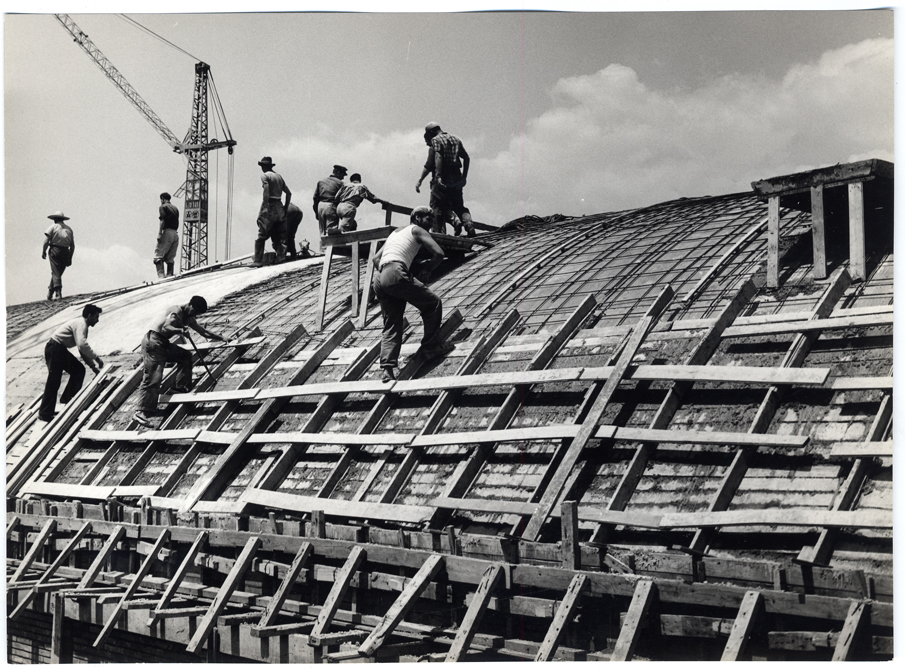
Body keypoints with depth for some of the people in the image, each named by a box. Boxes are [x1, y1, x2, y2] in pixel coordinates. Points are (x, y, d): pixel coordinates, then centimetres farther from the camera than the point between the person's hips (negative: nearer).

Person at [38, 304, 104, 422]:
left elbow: (83, 350, 25)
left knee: (79, 370, 11)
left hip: (61, 350, 10)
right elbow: (82, 345, -31)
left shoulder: (83, 325, 17)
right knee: (54, 381, -10)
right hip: (54, 349, -10)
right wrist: (96, 358, -23)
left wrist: (92, 366, 20)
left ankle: (67, 398, 17)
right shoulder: (81, 324, -15)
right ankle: (45, 414, -6)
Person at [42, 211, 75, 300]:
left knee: (56, 273, -7)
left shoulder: (53, 227, 3)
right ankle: (50, 293, 20)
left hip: (55, 250, -4)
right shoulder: (69, 229, 15)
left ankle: (58, 293, -19)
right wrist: (70, 258, 17)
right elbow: (72, 246, 13)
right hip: (65, 253, 4)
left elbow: (46, 240, -8)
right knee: (58, 273, 14)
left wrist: (43, 251, 2)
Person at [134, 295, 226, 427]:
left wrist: (221, 338, 23)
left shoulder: (188, 319, 15)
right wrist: (180, 330, -44)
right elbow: (165, 327, -28)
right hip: (153, 342, -10)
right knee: (152, 377, -16)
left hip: (163, 343, 10)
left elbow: (203, 332, 24)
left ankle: (182, 387, 21)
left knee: (185, 356, 16)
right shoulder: (176, 312, -13)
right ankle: (142, 412, -20)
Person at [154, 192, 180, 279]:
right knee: (170, 258, 8)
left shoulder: (163, 207, 0)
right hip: (175, 233, 7)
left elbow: (162, 221, -12)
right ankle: (170, 275, 1)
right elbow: (177, 223, 17)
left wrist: (159, 233, -17)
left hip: (167, 232, -7)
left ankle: (161, 275, -23)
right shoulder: (175, 208, 20)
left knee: (158, 255, -8)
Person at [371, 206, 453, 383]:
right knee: (433, 304, 6)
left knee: (391, 328, 7)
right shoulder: (417, 230, 11)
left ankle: (387, 368, -6)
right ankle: (430, 347, 9)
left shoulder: (395, 232, 33)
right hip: (396, 274, -8)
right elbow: (439, 253, -1)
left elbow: (376, 258, 30)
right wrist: (427, 270, 14)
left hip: (379, 277, 8)